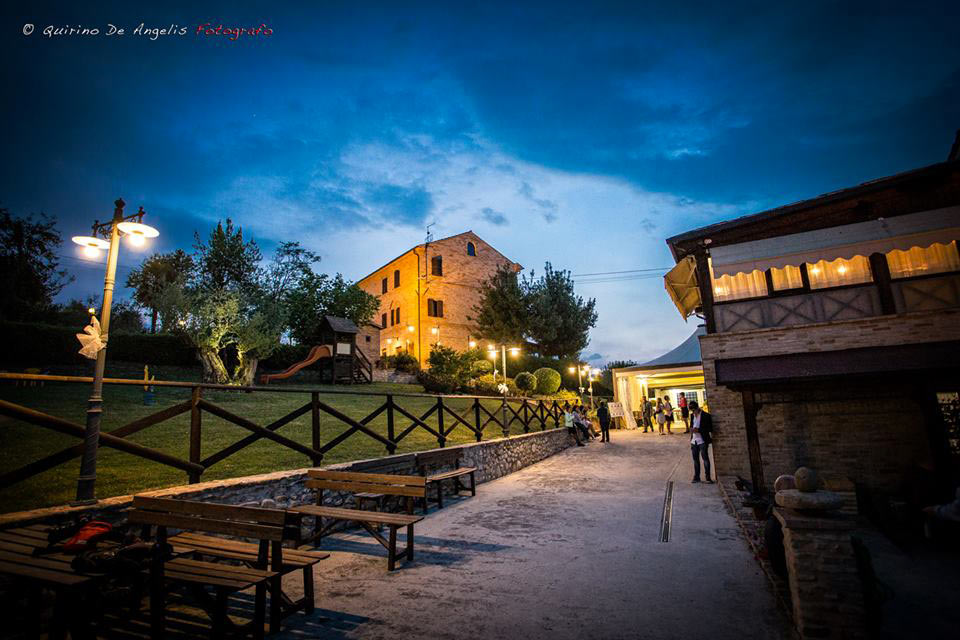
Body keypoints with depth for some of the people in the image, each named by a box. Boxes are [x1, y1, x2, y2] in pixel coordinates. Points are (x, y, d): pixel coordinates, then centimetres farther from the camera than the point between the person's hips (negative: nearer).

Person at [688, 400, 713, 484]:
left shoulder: (706, 416, -9)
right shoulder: (692, 416, 13)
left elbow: (709, 429, -12)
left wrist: (698, 430, -21)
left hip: (702, 441, -6)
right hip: (694, 441, 6)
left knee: (705, 458, -7)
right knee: (695, 459, 9)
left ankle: (708, 477, -1)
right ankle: (696, 477, 17)